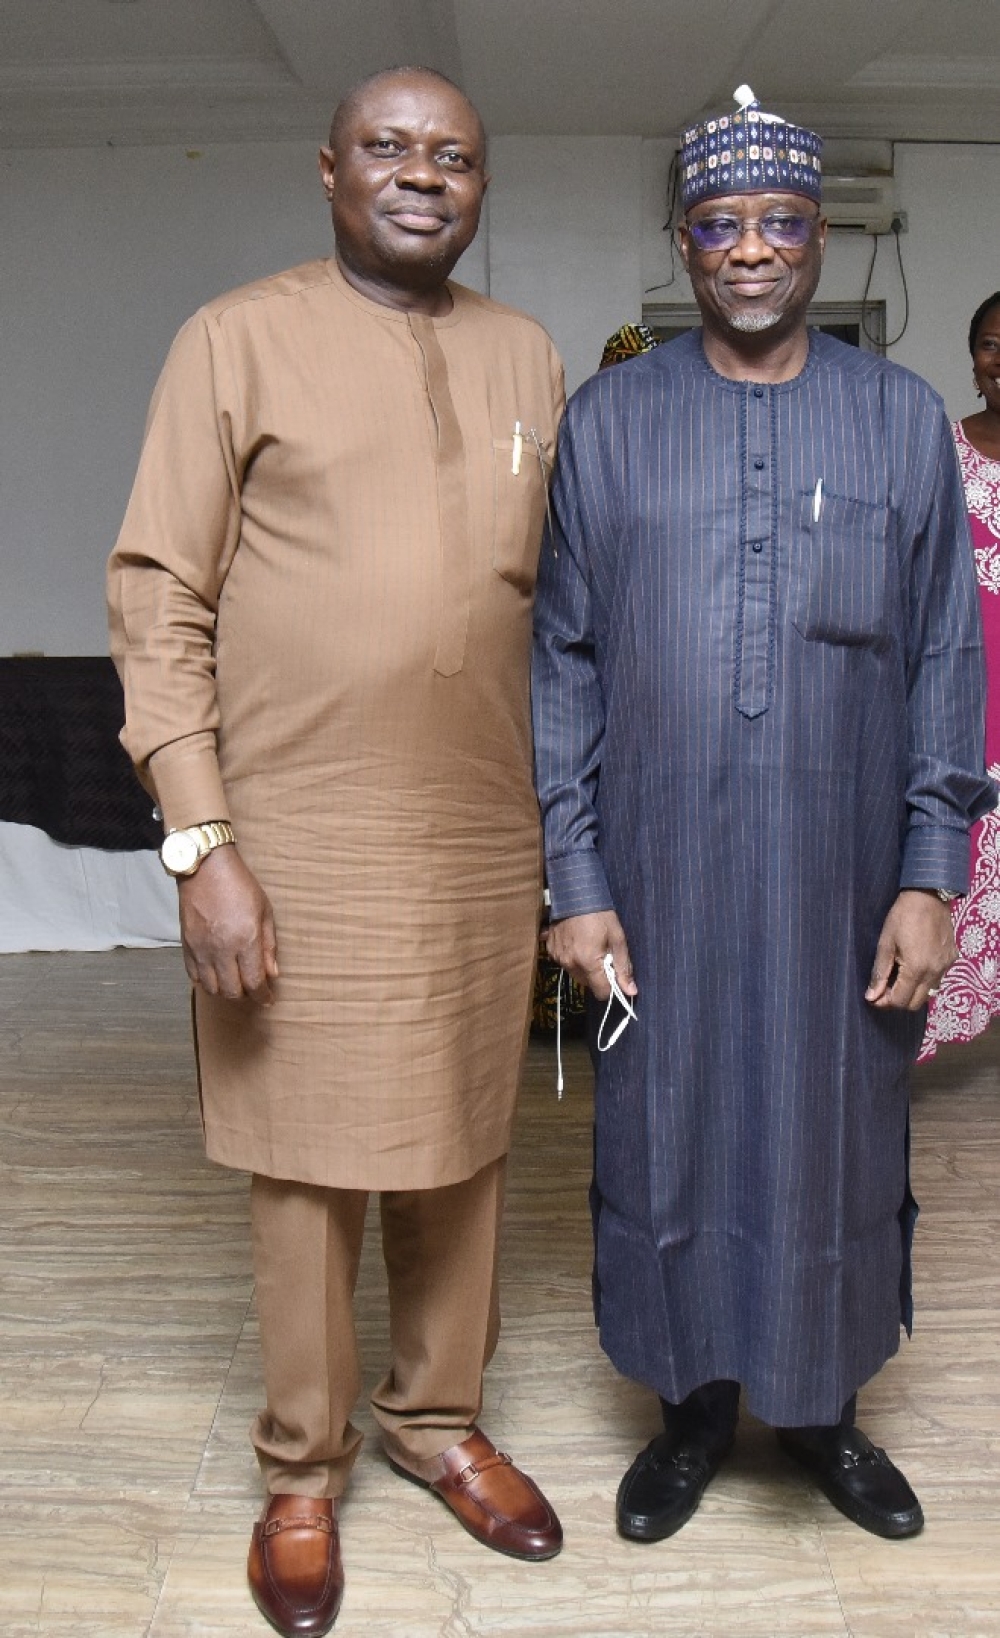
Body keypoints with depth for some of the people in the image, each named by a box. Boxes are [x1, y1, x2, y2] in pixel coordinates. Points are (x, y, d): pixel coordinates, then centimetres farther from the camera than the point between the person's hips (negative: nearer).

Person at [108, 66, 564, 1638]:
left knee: (461, 1148, 14)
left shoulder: (529, 358, 10)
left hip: (486, 838, 4)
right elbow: (158, 596, -6)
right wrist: (200, 842, -12)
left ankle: (441, 1421, 34)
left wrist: (567, 824, 12)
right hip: (300, 842, -4)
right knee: (309, 1166, 7)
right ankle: (303, 1470, 27)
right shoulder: (240, 339, -3)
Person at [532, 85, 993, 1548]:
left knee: (838, 1140, 12)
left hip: (841, 881, 1)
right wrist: (573, 880, -3)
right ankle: (695, 1402, 32)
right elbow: (563, 663, 1)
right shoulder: (608, 422, 3)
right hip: (663, 877, 0)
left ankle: (823, 1406, 35)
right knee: (670, 1137, 10)